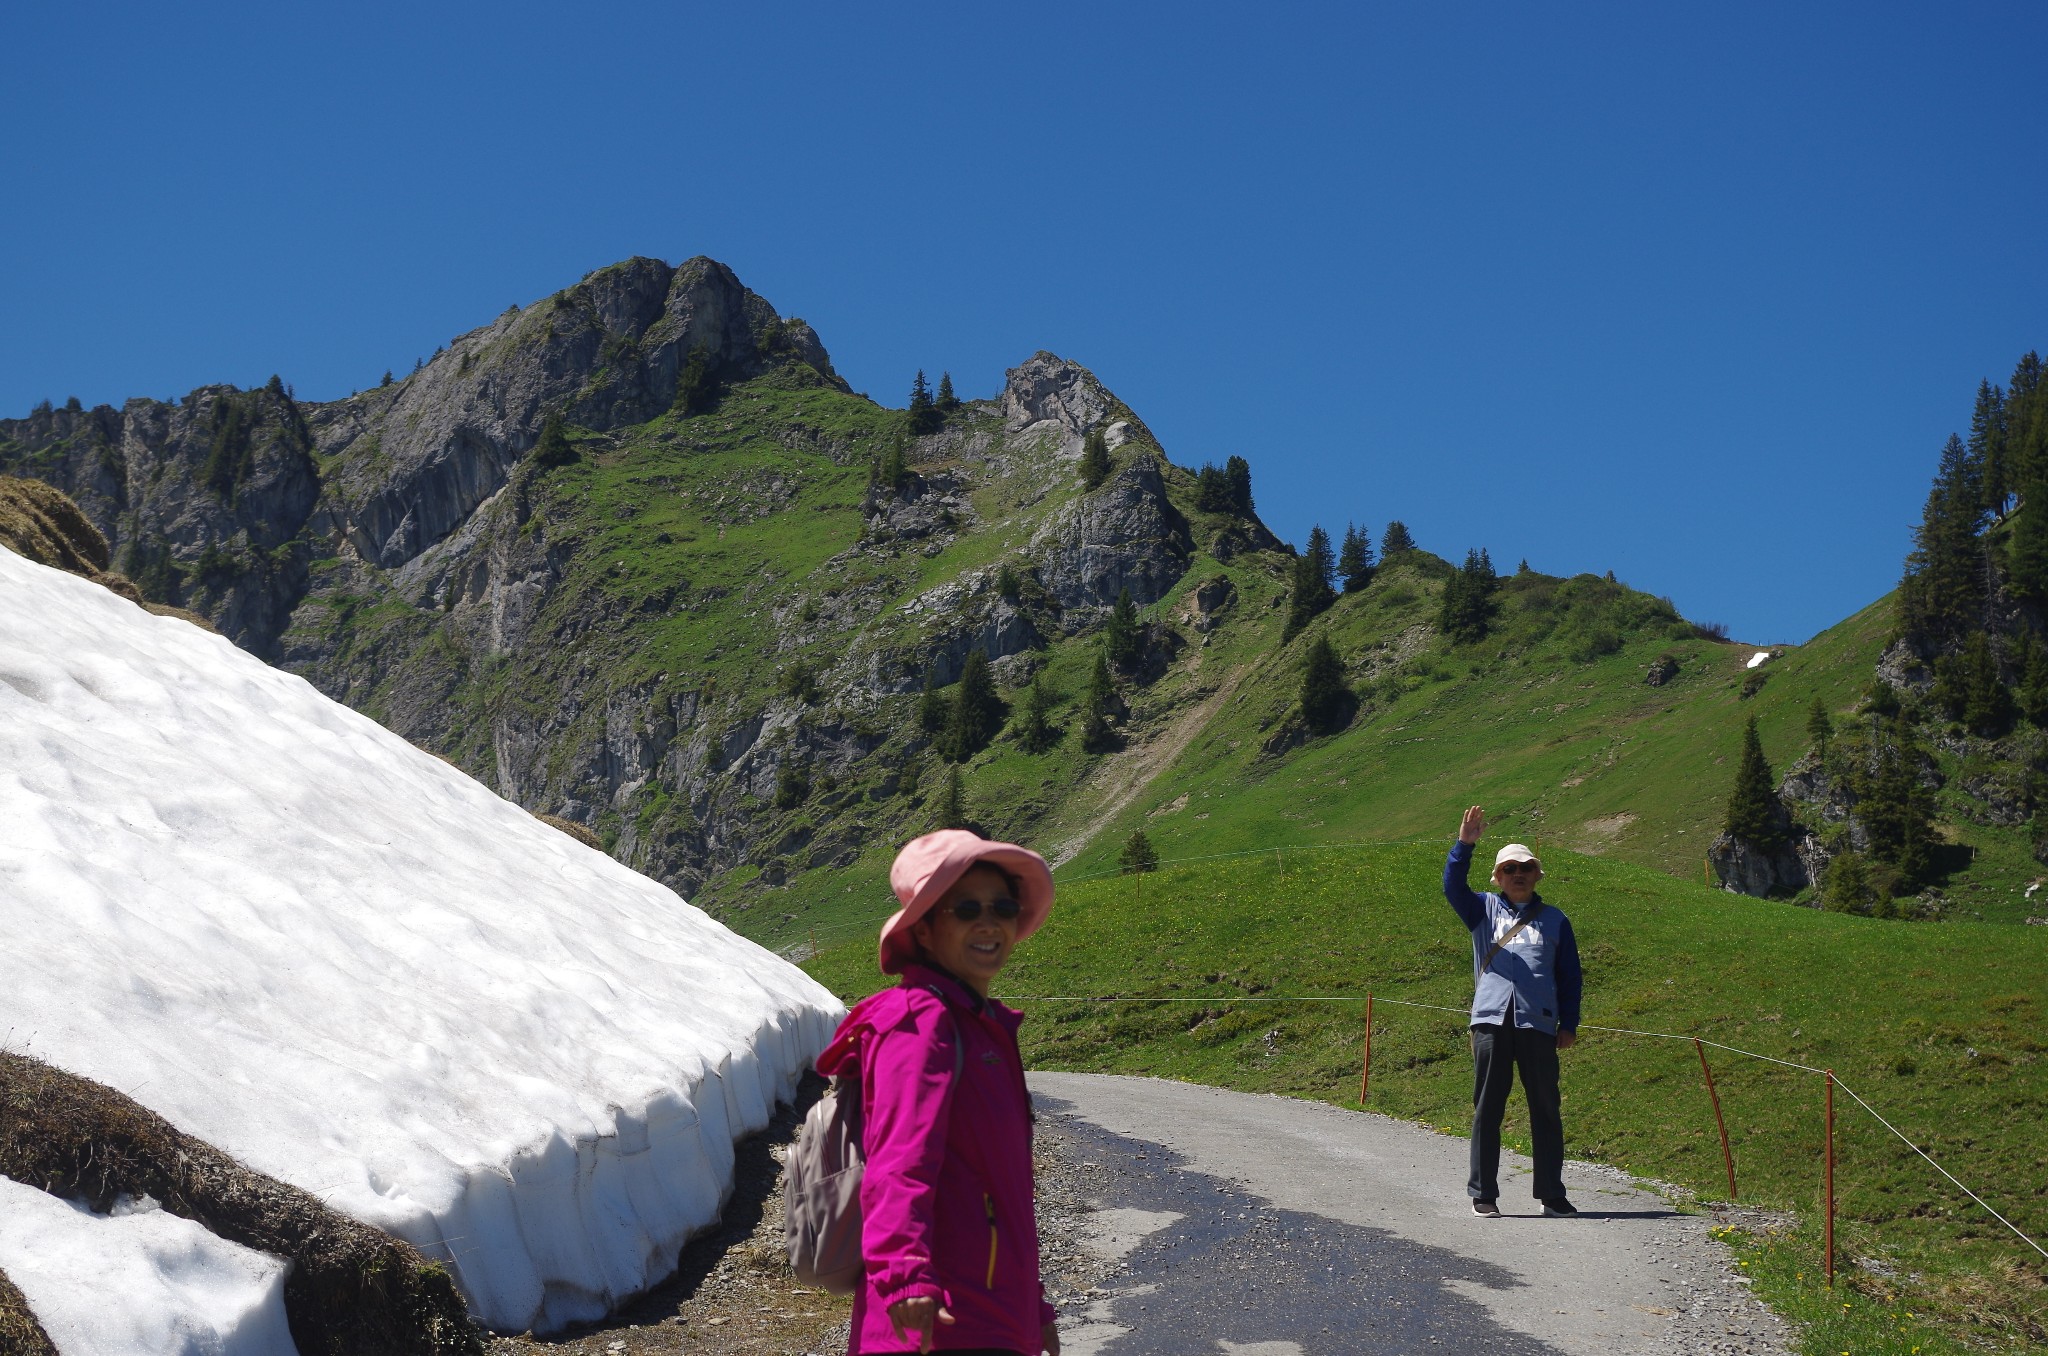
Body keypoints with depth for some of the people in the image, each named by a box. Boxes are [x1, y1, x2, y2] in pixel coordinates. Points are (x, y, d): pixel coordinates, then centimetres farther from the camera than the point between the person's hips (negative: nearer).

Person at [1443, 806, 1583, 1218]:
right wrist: (1464, 845, -17)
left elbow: (1570, 976, 15)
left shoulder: (1554, 919, 15)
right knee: (1487, 1109, 1)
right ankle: (1483, 1195, 6)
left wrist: (1568, 1024, 7)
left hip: (1538, 1025, 1)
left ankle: (1552, 1195, 12)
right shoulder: (1484, 910, 14)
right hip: (1491, 1021, -1)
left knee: (1546, 1110, 4)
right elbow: (1453, 887, -4)